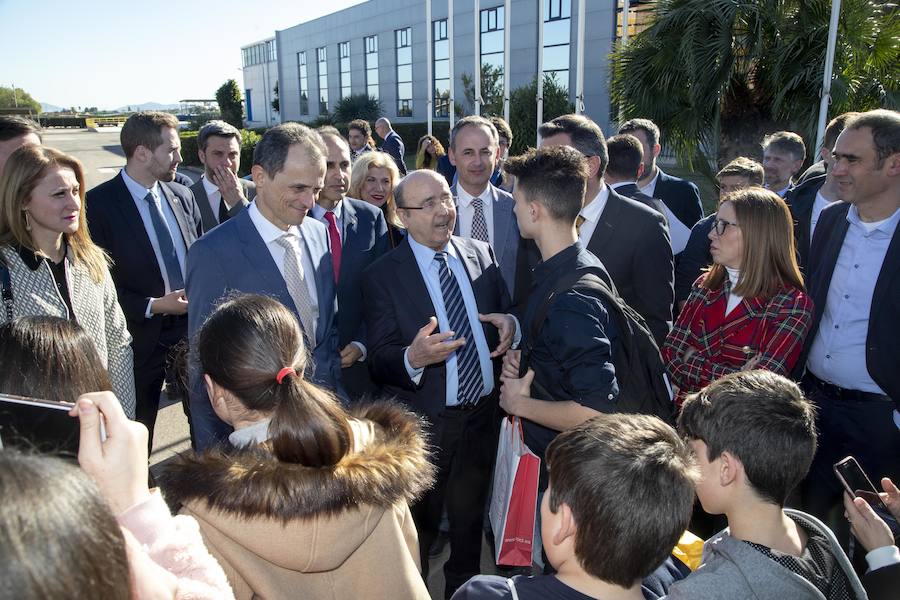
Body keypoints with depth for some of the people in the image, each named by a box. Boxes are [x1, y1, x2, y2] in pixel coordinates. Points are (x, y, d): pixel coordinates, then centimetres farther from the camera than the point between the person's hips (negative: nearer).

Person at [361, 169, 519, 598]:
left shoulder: (481, 254, -1)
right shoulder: (381, 276, -13)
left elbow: (505, 314, 9)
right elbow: (378, 360, -17)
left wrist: (511, 325, -15)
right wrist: (413, 358, -39)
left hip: (482, 415, 4)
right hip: (423, 425, -4)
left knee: (470, 521, 27)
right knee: (417, 530, 19)